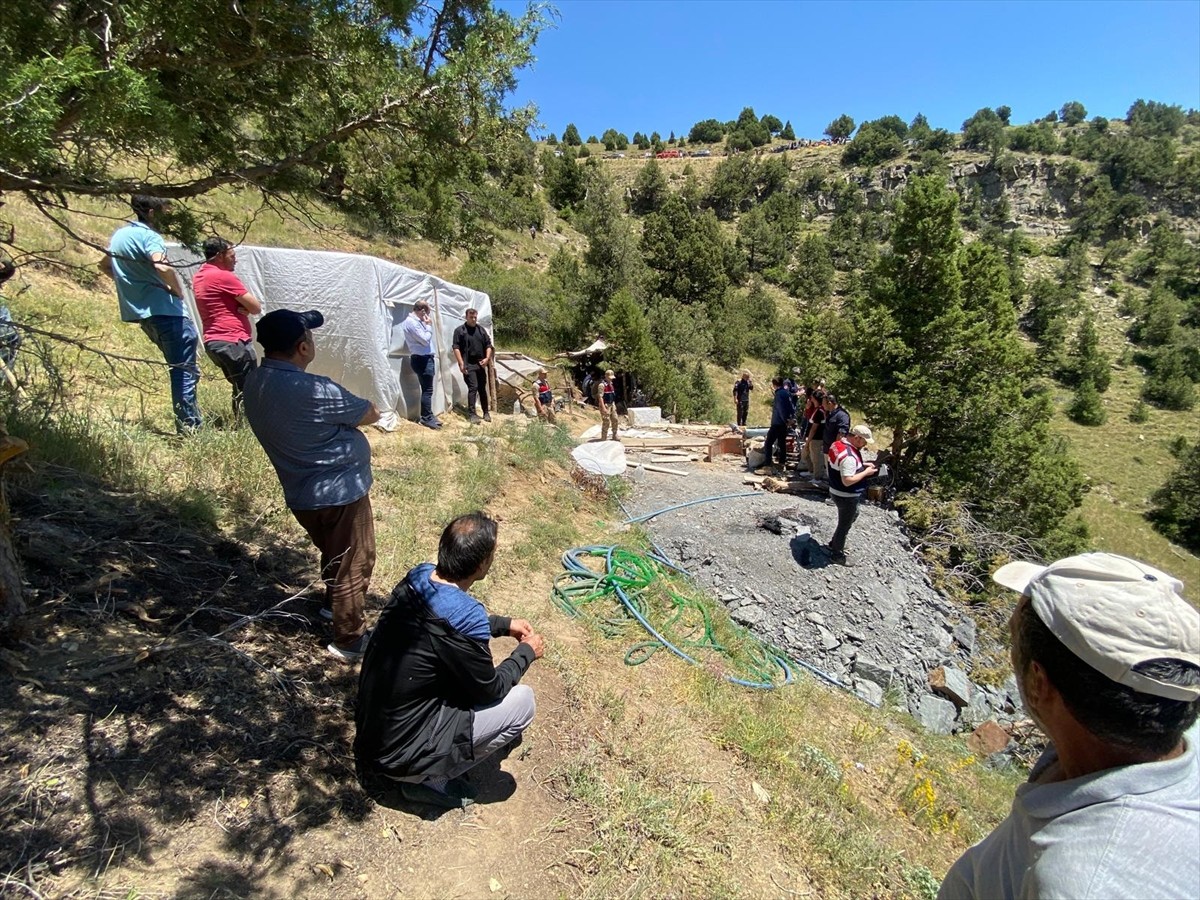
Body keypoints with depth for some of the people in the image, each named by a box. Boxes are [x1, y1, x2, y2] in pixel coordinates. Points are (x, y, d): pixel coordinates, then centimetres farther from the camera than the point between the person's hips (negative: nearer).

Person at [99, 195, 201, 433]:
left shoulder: (119, 234, 18)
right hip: (163, 309, -10)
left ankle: (187, 413, 21)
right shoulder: (148, 236, -11)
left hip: (139, 311, 10)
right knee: (185, 368, -9)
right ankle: (189, 424, -10)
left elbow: (105, 266, 31)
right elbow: (163, 267, -29)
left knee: (178, 365, 18)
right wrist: (178, 290, -14)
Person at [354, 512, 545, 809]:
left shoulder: (419, 576, -9)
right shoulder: (464, 618, -31)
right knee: (522, 701, -4)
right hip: (398, 753, -7)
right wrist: (525, 653, 2)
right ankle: (429, 779, 6)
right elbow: (490, 691, -13)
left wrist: (504, 624, 12)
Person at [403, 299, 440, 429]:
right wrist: (429, 326, -8)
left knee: (427, 389, 14)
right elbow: (425, 340, -17)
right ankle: (426, 418, -1)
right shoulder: (411, 322, -15)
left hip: (425, 359, 10)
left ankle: (428, 416, 20)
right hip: (422, 360, -10)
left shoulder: (415, 321, 16)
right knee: (427, 390, -7)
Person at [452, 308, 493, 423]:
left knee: (482, 388, 10)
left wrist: (487, 358, -3)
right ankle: (471, 414, -6)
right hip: (468, 365, -5)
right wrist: (461, 363, -15)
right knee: (473, 388, -12)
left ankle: (486, 412, 19)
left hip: (481, 364, 5)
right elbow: (456, 348, -7)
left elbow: (488, 345, 13)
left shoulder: (482, 329, 11)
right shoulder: (459, 330, -3)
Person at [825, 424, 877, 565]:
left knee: (853, 515, 30)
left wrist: (862, 465, 6)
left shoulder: (837, 444, -1)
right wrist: (866, 472, -20)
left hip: (836, 491, 10)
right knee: (844, 525, 9)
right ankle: (837, 554, 28)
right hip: (846, 496, -10)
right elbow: (847, 481, -32)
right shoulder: (849, 456, -31)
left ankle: (834, 543, 42)